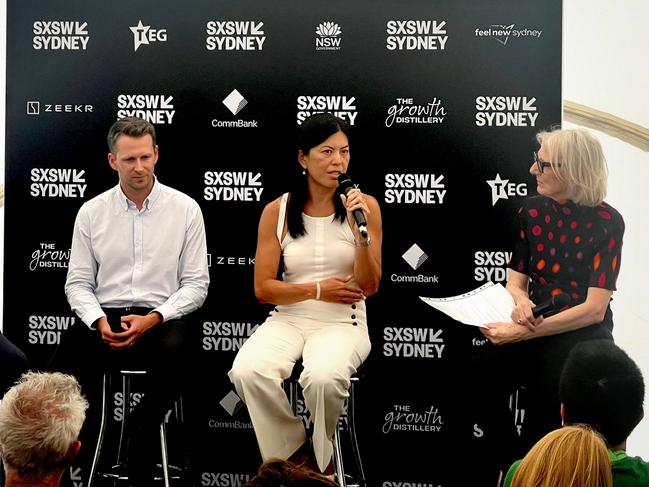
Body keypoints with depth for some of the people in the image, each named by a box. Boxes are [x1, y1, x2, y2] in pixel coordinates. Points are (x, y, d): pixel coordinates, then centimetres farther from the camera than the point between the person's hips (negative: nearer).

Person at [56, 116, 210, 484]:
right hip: (105, 318, 1)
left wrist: (154, 319, -14)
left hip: (163, 319, -1)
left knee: (176, 351, -37)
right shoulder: (91, 212, 10)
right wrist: (100, 322, -11)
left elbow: (196, 284, 2)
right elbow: (79, 283, 9)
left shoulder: (186, 209, 4)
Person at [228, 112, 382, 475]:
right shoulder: (277, 212, 3)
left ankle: (320, 456, -3)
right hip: (289, 318, 2)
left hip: (343, 322, -1)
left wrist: (361, 232, -15)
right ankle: (296, 454, -6)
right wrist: (317, 290, -7)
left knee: (323, 377, -36)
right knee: (248, 372, -31)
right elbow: (263, 288, 3)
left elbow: (369, 287, -1)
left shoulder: (365, 206, 1)